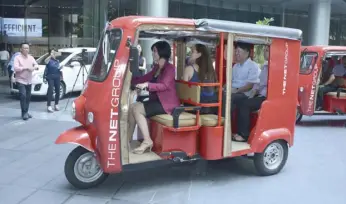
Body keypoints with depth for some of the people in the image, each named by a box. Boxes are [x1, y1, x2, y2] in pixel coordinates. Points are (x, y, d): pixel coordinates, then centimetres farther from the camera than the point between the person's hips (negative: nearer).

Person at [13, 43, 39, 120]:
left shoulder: (31, 57, 9)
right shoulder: (17, 58, -8)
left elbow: (36, 65, 7)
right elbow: (16, 68, -18)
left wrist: (34, 67, -16)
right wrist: (26, 68, -23)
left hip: (29, 81, 6)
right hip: (20, 80, -6)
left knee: (28, 97, 8)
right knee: (23, 96, -16)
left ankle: (26, 112, 20)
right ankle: (24, 113, -10)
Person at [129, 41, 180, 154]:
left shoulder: (170, 68, -10)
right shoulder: (156, 68, 17)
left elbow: (164, 85, -24)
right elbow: (144, 78, 15)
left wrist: (147, 85, -36)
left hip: (167, 103, -9)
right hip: (157, 100, 9)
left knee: (136, 109, -20)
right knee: (132, 108, -6)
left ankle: (147, 141, -15)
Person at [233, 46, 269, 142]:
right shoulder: (265, 66, 19)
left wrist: (259, 97, -16)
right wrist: (252, 94, 6)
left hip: (266, 97, -9)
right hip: (259, 95, 9)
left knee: (244, 105, -22)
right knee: (240, 104, -8)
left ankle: (244, 135, -13)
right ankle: (240, 132, -4)